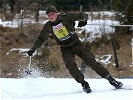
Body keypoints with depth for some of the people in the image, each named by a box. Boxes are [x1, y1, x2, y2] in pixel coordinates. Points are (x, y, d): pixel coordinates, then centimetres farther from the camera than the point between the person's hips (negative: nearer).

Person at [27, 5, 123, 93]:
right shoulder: (48, 26, -5)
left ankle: (110, 79, -6)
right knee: (71, 66, -24)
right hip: (65, 49, 2)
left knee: (91, 61, -12)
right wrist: (33, 48, 3)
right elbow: (41, 39, 10)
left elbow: (83, 15, -14)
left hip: (77, 45, -2)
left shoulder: (66, 17, -15)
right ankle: (84, 83, -9)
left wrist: (83, 20, -36)